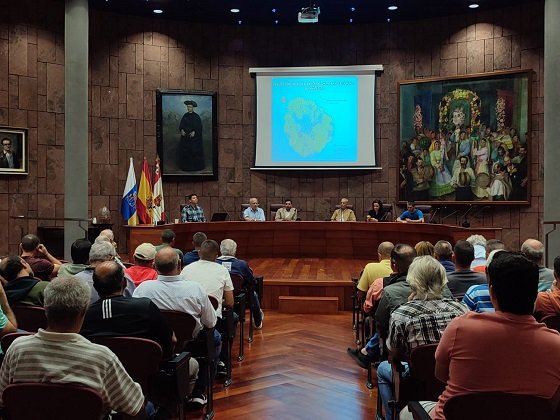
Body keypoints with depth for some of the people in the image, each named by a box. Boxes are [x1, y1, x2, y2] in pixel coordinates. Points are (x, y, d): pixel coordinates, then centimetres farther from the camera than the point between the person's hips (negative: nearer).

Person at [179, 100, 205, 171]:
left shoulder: (196, 116, -7)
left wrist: (194, 132, -26)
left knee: (194, 152, -2)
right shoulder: (185, 115, 7)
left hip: (194, 137, -4)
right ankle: (186, 165, 11)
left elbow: (199, 127, -11)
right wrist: (182, 130, -15)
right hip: (185, 137, 5)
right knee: (185, 151, 3)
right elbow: (181, 125, 6)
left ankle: (196, 166, 7)